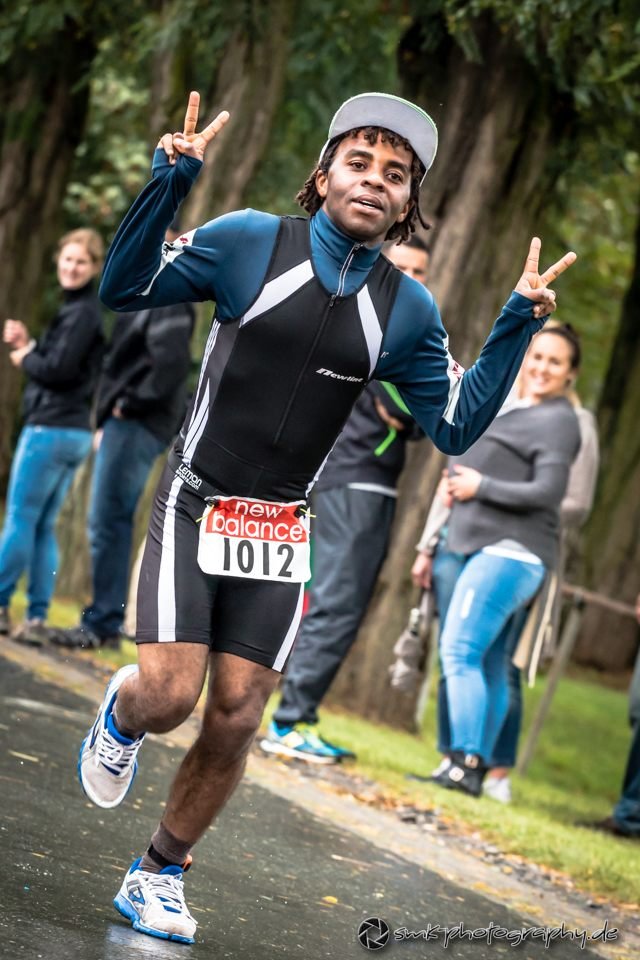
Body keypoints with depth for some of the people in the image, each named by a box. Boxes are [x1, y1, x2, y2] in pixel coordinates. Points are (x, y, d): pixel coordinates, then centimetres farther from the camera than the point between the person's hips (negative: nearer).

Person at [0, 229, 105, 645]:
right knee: (42, 526, 8)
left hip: (51, 429, -10)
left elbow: (58, 370, -19)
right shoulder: (83, 309, 18)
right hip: (73, 433, 10)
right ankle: (37, 619, 7)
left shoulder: (82, 313, -12)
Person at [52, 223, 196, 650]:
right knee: (112, 523, 12)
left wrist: (129, 404, -16)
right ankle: (104, 622, 16)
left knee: (108, 523, -8)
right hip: (124, 424, 10)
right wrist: (108, 415, 13)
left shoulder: (169, 301, -12)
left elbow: (171, 364, -24)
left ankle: (103, 624, -5)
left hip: (136, 426, -10)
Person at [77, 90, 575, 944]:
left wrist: (517, 324, -4)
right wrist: (171, 179, -20)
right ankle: (121, 718, 25)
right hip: (194, 510, -3)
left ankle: (158, 876, 23)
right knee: (169, 695, -14)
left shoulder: (407, 310, 2)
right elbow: (124, 288, -8)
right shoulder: (249, 241, -7)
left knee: (235, 722, 2)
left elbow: (457, 426, 4)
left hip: (282, 535, 3)